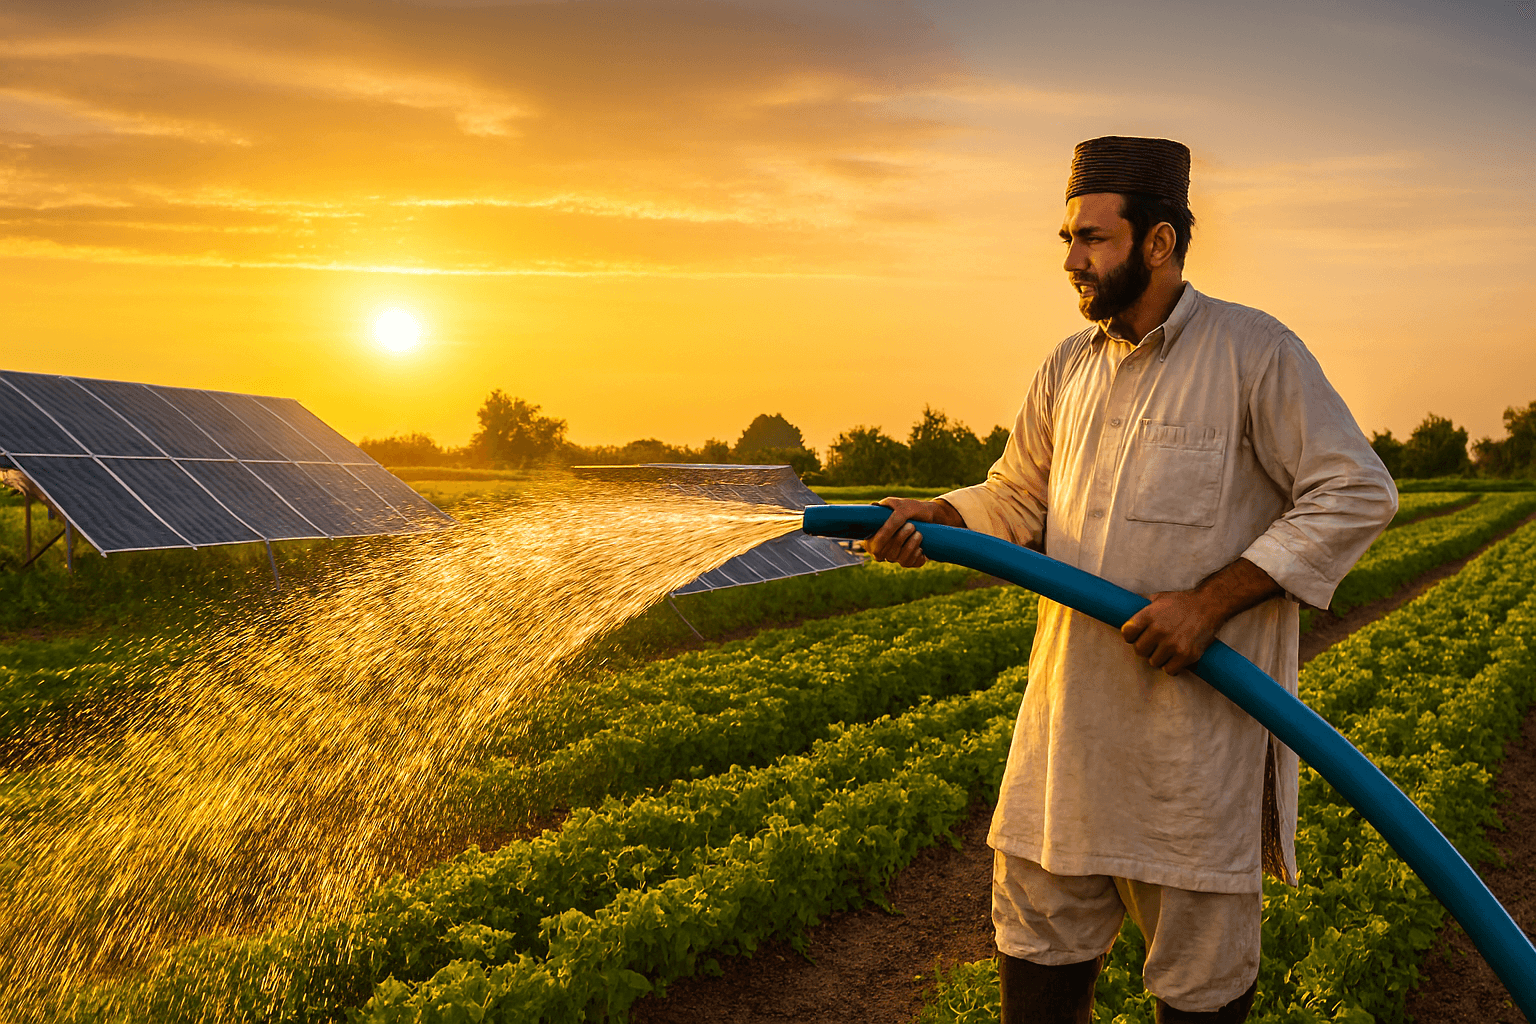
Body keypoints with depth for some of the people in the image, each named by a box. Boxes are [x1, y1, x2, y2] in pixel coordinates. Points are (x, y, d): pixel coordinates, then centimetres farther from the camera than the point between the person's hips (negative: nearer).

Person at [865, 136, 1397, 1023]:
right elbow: (1019, 498, 21)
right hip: (1071, 710, 6)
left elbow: (1357, 495, -11)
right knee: (1038, 944, 13)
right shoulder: (1067, 371, 11)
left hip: (1198, 712, -6)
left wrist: (1211, 601, -17)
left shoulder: (1254, 351, -8)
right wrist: (936, 517, -1)